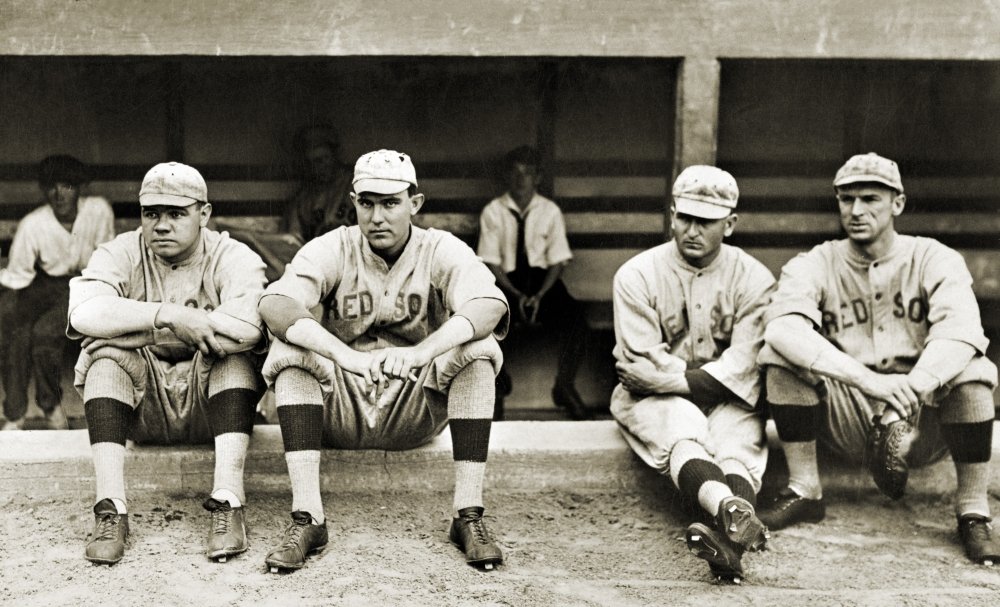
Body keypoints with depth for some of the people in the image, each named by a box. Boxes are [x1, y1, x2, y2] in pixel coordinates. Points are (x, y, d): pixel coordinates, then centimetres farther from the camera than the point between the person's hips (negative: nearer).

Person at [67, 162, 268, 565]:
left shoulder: (234, 258, -6)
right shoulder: (120, 255, -1)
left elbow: (247, 329, -29)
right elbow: (83, 314, -24)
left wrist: (142, 326, -23)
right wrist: (168, 315, -31)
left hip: (212, 407, -1)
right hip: (141, 409, 1)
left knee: (235, 350, -27)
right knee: (105, 351, -24)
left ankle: (228, 502, -33)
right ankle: (111, 510, -30)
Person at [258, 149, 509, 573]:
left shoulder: (441, 250, -4)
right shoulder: (332, 249, -4)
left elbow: (489, 305, -25)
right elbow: (274, 305, -24)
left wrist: (423, 351, -44)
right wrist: (343, 354, -42)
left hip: (418, 410, 0)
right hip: (341, 407, 0)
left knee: (478, 348, -24)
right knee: (290, 348, -25)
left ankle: (469, 516, -25)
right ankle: (306, 518, -30)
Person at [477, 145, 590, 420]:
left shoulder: (550, 211, 5)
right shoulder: (493, 212, 2)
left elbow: (557, 261, 2)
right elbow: (491, 263, -1)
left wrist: (539, 296, -15)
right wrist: (516, 295, -16)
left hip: (543, 280, 1)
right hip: (506, 282, -1)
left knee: (574, 317, -27)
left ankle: (564, 386, -12)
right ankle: (499, 384, -4)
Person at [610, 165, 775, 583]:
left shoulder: (754, 278, 0)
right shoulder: (637, 274, -3)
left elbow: (746, 363, -11)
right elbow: (640, 365, -10)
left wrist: (692, 382, -19)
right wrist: (703, 377, -13)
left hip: (727, 401, 2)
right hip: (654, 398, -1)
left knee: (737, 447, -31)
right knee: (683, 433, -35)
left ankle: (731, 536, -62)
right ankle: (733, 512, -65)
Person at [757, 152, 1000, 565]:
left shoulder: (934, 260, -2)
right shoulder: (815, 265, -1)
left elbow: (961, 332, -23)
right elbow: (783, 327, -25)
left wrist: (908, 392, -42)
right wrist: (869, 380, -39)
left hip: (925, 423, -1)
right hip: (844, 420, 1)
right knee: (780, 356, -21)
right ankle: (804, 491, -12)